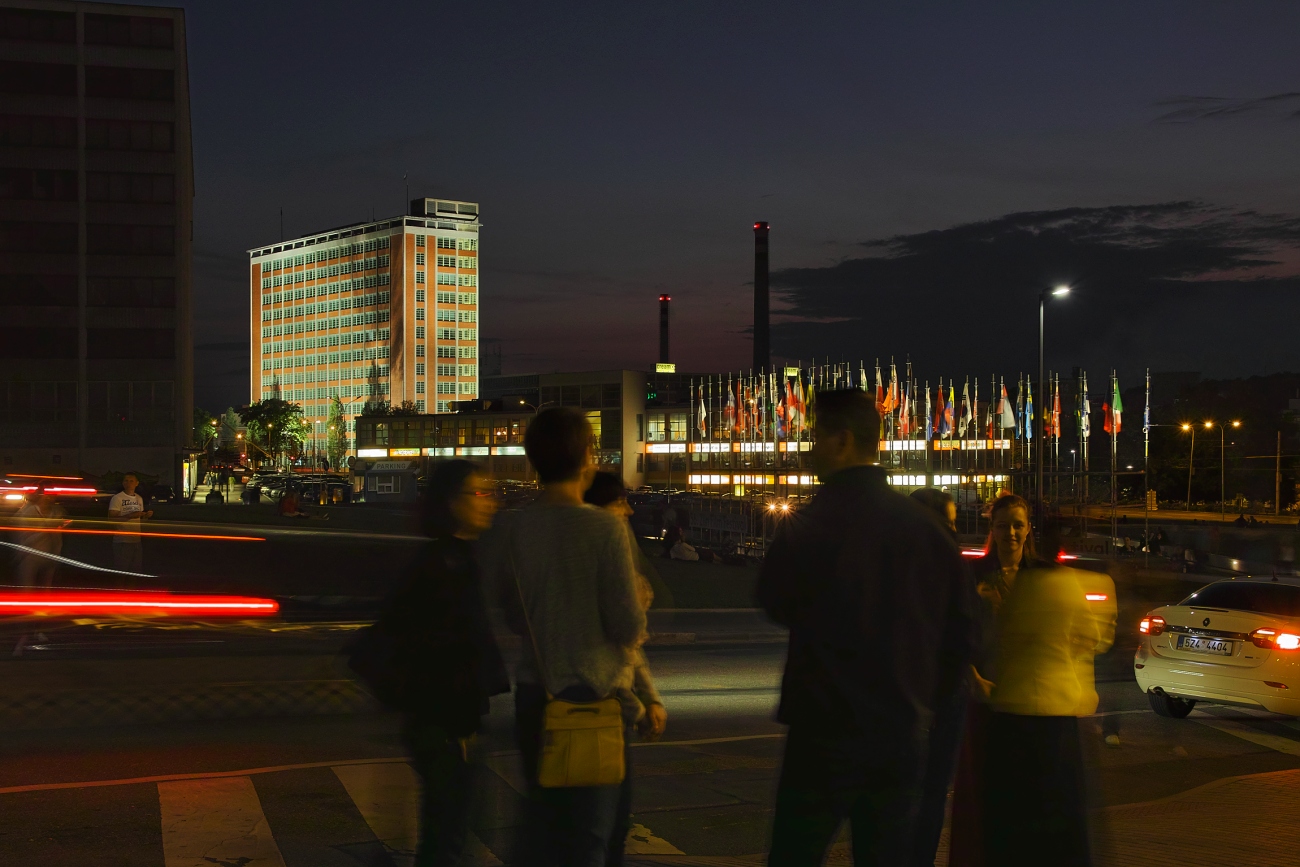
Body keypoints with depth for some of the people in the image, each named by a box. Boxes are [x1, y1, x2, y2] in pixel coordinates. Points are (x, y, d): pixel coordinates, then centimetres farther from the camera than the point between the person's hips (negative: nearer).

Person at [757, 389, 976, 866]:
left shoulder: (814, 525, -14)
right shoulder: (926, 527, 2)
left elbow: (775, 601, -1)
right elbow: (959, 631, 7)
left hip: (824, 735, -5)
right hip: (901, 737, 5)